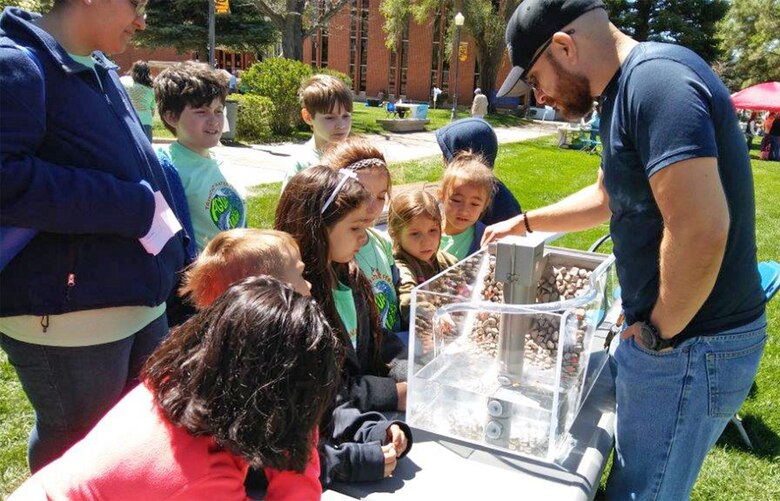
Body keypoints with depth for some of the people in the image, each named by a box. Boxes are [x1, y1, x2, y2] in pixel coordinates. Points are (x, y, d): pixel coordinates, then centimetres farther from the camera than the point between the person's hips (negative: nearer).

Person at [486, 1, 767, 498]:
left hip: (691, 345, -10)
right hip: (671, 332, 10)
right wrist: (522, 223, 30)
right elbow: (606, 197, 26)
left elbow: (700, 228, -31)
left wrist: (661, 330, -17)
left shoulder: (656, 79, -21)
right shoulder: (631, 89, 12)